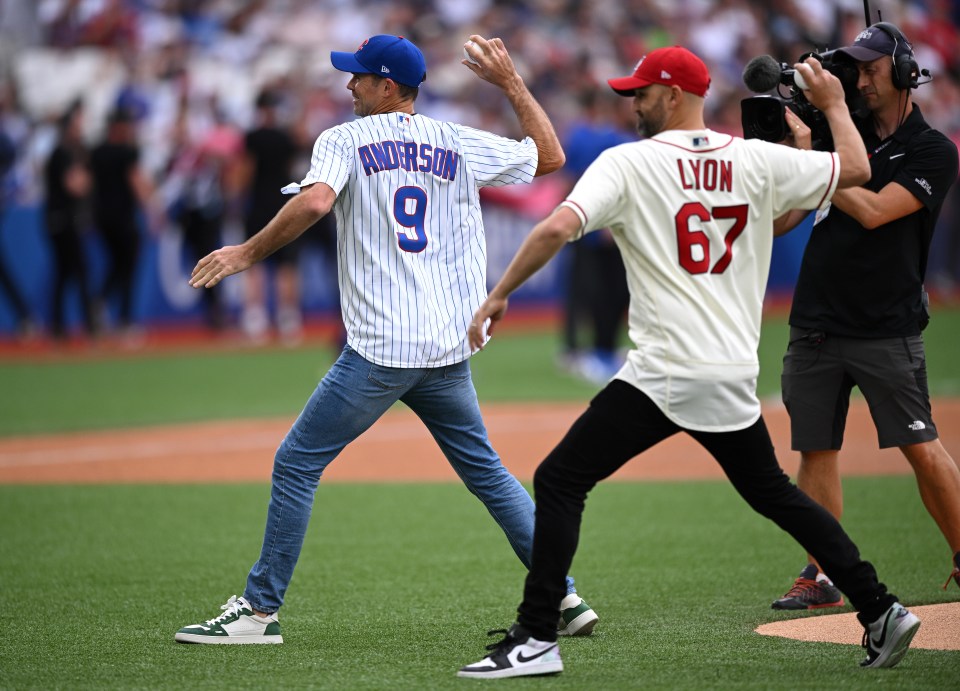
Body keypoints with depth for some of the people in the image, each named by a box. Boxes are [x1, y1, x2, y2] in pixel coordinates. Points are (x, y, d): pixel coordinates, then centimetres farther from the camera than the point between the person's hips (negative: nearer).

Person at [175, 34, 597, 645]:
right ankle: (564, 595, 11)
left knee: (298, 463, 4)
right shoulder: (461, 145, 12)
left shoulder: (345, 140, 0)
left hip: (380, 349, -5)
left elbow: (315, 201, -19)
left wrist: (247, 253, -10)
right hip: (450, 349, 5)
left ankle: (260, 610, 3)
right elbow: (551, 156, 22)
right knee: (485, 469, 16)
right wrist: (511, 83, 26)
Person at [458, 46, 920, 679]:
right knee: (773, 492, 23)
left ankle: (537, 638, -10)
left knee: (560, 482, -1)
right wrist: (834, 104, 33)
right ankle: (879, 612, 20)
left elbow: (557, 228, -17)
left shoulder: (628, 163, -4)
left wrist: (499, 296, -7)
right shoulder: (756, 162, 7)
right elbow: (855, 169, 16)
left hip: (664, 376, -6)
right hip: (735, 380, 6)